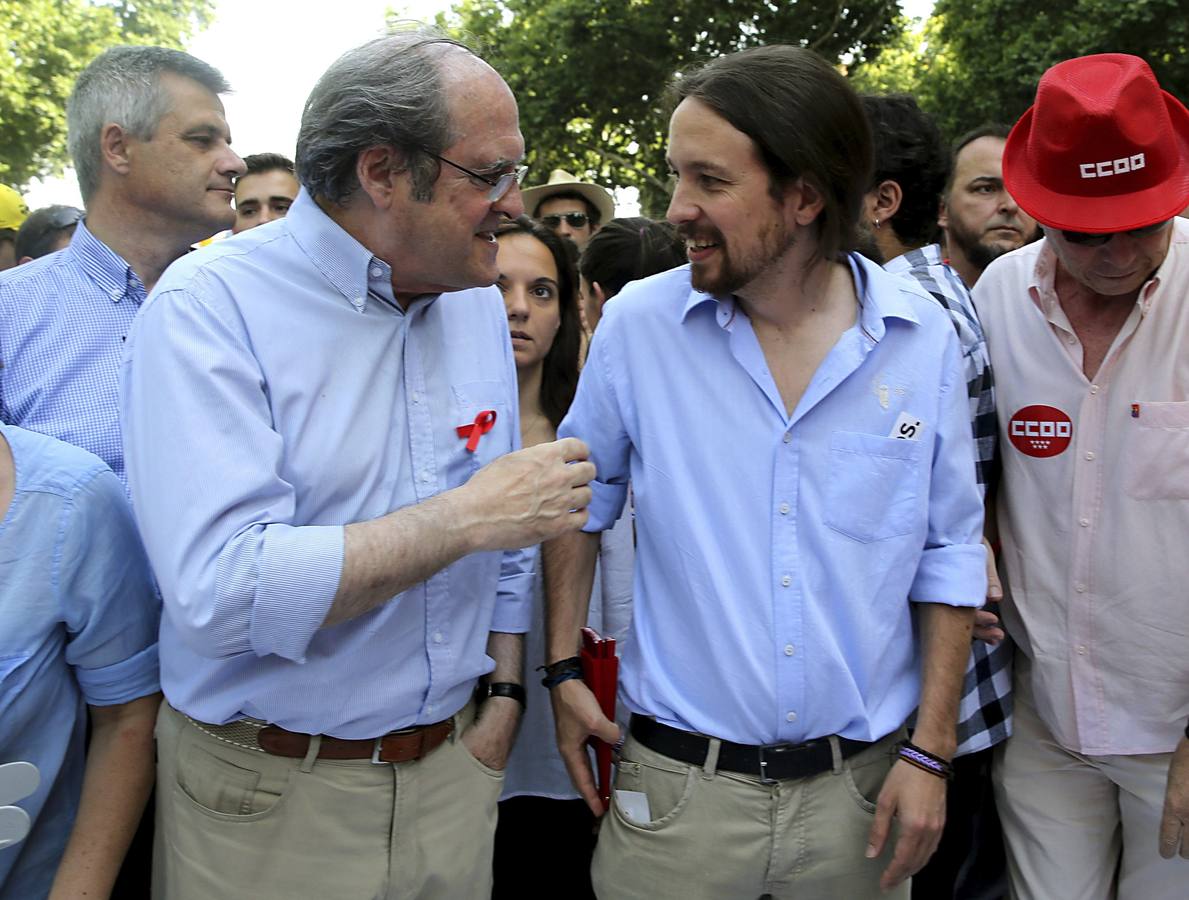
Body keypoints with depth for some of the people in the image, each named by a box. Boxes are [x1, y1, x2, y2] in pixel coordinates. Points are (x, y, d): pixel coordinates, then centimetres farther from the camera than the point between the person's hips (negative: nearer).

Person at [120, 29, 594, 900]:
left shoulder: (478, 303, 3)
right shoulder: (212, 306, -17)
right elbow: (220, 592, -29)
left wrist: (505, 694, 3)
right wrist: (467, 517, -25)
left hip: (452, 764, 5)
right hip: (268, 796, -5)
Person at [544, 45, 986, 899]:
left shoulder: (924, 339, -6)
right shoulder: (637, 323, -9)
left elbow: (950, 553, 0)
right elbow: (579, 502, 5)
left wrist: (932, 752, -2)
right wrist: (564, 667, 1)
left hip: (861, 787, 1)